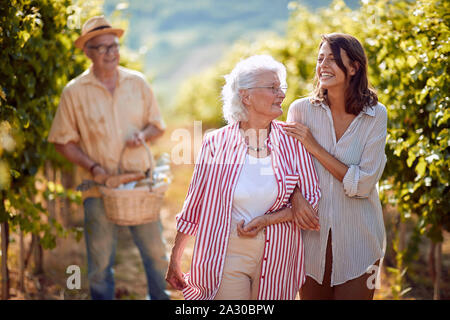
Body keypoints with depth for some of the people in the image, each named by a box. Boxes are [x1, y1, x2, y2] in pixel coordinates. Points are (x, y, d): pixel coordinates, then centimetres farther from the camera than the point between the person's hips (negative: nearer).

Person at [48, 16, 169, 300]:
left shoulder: (137, 82, 5)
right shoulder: (75, 91, -2)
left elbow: (157, 125, 13)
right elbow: (63, 141, 1)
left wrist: (143, 135, -10)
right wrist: (92, 166, -12)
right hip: (100, 188, -2)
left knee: (156, 252, 7)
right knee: (100, 262, 4)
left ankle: (160, 297, 25)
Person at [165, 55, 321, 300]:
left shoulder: (292, 141, -2)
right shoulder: (217, 143, -4)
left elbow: (312, 198, -1)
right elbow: (195, 204, 4)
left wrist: (265, 220, -13)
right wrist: (175, 259, 8)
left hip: (276, 258, 2)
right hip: (228, 254, -1)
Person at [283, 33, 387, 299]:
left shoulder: (376, 115, -5)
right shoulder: (302, 109, -3)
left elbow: (363, 184, -13)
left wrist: (314, 147, -15)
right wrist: (296, 197, -19)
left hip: (357, 240, -1)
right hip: (312, 233, 1)